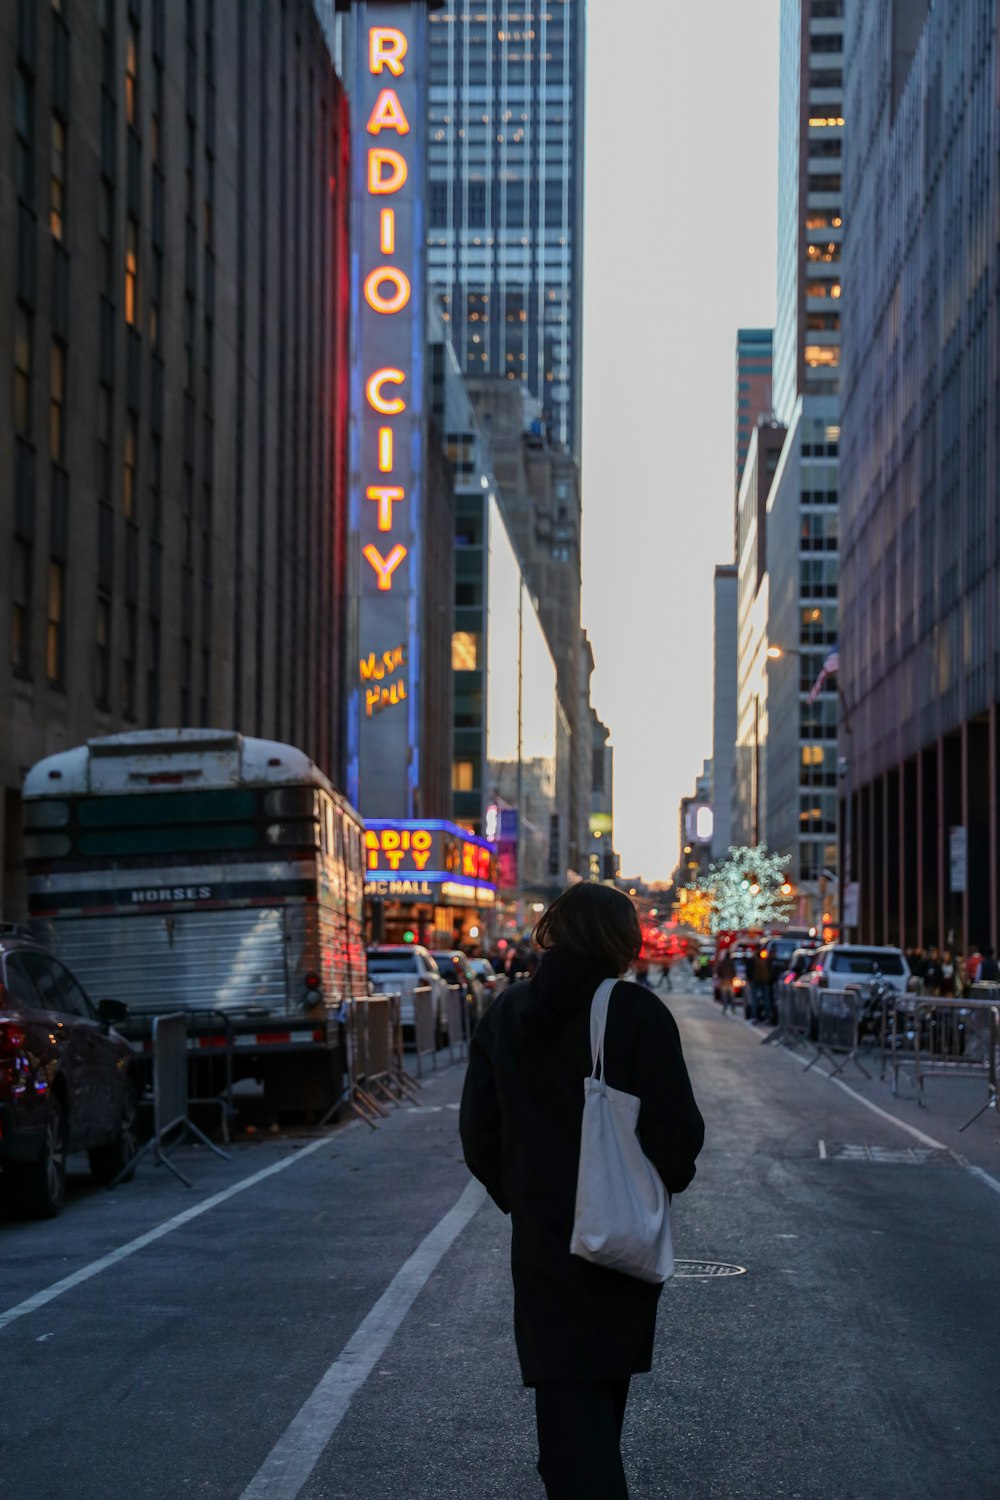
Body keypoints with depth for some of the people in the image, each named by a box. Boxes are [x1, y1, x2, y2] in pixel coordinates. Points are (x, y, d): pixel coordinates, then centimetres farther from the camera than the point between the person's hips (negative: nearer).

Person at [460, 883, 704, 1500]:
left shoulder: (506, 1014, 1)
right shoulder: (636, 1012, -12)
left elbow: (479, 1136, 4)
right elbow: (677, 1130, -14)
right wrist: (670, 1178, 7)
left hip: (540, 1240, 1)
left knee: (569, 1400, 0)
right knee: (602, 1388, 18)